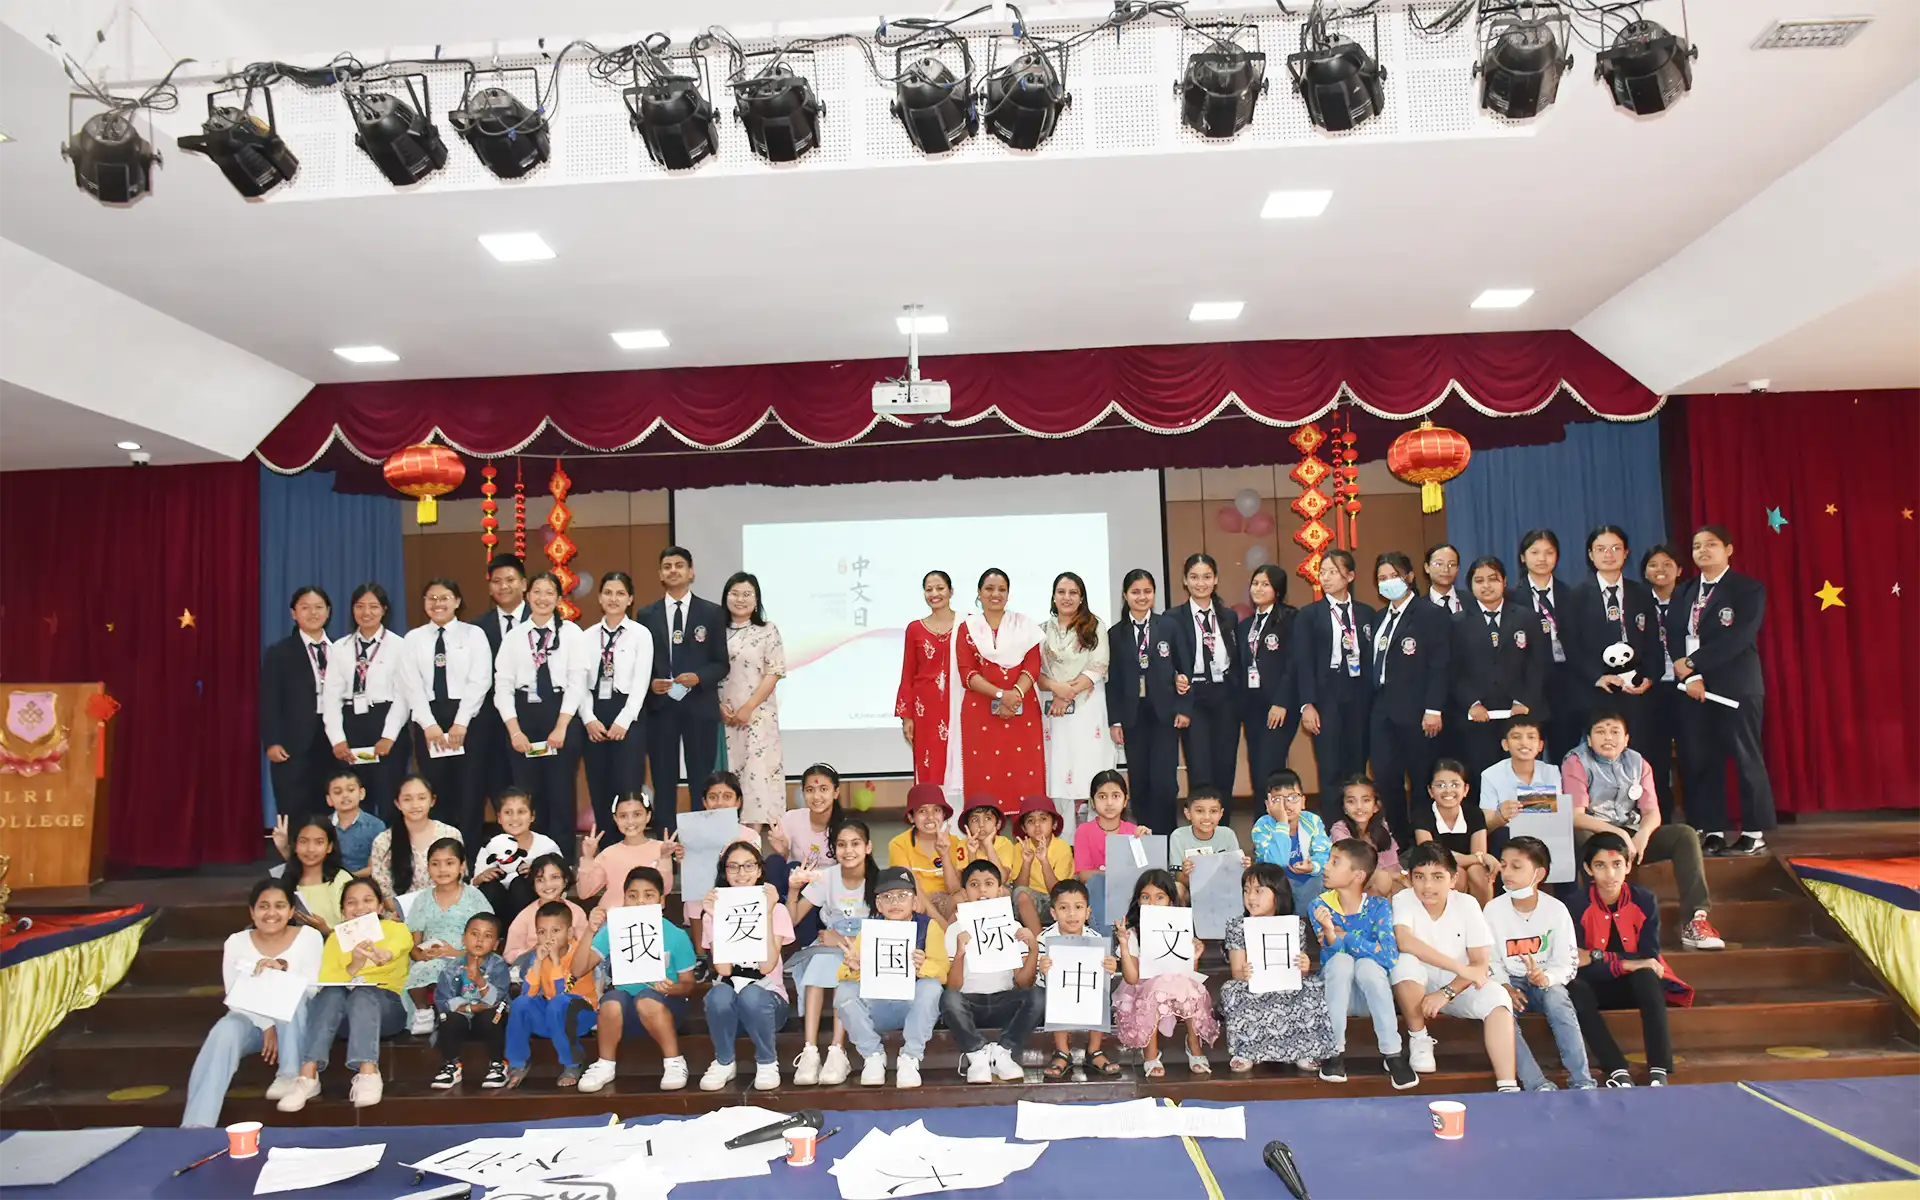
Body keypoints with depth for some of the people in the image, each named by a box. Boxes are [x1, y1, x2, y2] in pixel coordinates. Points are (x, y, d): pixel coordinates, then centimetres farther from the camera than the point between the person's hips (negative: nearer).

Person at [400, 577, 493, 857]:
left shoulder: (474, 634, 4)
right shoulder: (413, 639, 10)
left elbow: (480, 682, -5)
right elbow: (411, 686, 0)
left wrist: (460, 723, -13)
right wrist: (429, 724, -11)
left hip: (469, 720, -2)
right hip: (428, 721, 2)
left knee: (470, 793, -2)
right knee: (436, 794, 4)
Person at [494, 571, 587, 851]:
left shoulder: (571, 632, 1)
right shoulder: (514, 637, 7)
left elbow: (577, 681, -5)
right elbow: (503, 685, 2)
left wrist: (561, 727, -12)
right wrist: (515, 730, -7)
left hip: (560, 715, -2)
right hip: (524, 716, 2)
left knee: (560, 792, 1)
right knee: (527, 794, 5)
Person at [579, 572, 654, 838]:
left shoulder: (641, 634, 0)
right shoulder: (589, 636, 9)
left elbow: (641, 682, -7)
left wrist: (622, 721, -13)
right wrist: (588, 719, -7)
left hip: (628, 716, -3)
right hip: (594, 718, 3)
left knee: (627, 791, -6)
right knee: (599, 792, 7)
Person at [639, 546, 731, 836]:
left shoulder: (712, 612, 5)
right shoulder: (647, 615, 9)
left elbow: (721, 664, 3)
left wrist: (699, 677, -14)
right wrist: (650, 683, -10)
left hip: (700, 706, -1)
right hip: (660, 706, 1)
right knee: (663, 781, 5)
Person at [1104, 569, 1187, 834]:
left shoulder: (1170, 626, 5)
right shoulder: (1115, 633, 8)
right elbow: (1112, 679, 7)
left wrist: (1183, 709, -4)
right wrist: (1115, 721, 2)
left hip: (1164, 713, -1)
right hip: (1133, 715, 2)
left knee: (1164, 780, -8)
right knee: (1139, 782, 3)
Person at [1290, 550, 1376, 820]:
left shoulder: (1366, 614, 10)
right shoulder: (1309, 615, 4)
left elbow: (1372, 659, 8)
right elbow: (1303, 661, -1)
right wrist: (1307, 704, -9)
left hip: (1360, 698, 2)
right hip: (1326, 698, -2)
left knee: (1357, 768, 3)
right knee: (1330, 771, -4)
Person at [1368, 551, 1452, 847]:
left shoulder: (1431, 615, -2)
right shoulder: (1381, 618, 17)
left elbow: (1440, 666, -8)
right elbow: (1377, 666, 13)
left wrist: (1433, 710, -14)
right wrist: (1373, 705, 5)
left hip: (1416, 712, -6)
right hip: (1383, 712, 6)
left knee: (1422, 783, 0)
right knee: (1385, 780, 2)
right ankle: (1399, 843, 12)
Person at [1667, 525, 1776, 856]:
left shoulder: (1748, 589, 0)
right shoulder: (1683, 592, 15)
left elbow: (1738, 637, -13)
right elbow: (1673, 637, 4)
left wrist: (1692, 663, -14)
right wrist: (1690, 677, -11)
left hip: (1736, 686, -4)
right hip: (1693, 686, 4)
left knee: (1746, 758, -2)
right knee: (1698, 762, 2)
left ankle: (1755, 834, 6)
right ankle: (1712, 832, 9)